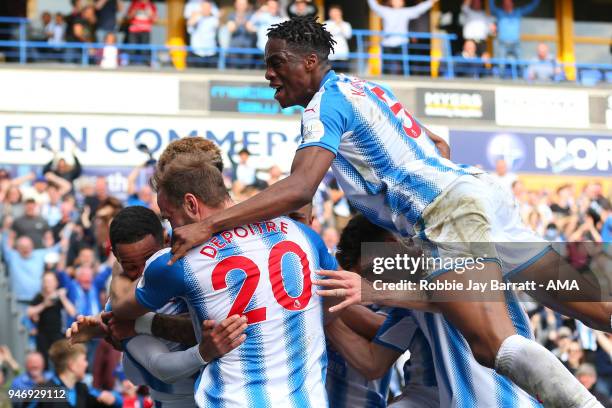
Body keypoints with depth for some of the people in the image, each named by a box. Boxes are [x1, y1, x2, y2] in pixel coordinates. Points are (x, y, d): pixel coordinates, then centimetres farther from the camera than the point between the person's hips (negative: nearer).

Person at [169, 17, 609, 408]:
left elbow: (298, 189, -20)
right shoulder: (366, 88, 23)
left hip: (452, 212, -9)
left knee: (495, 345, -20)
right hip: (482, 189, 9)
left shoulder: (326, 103, -4)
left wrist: (206, 226, -22)